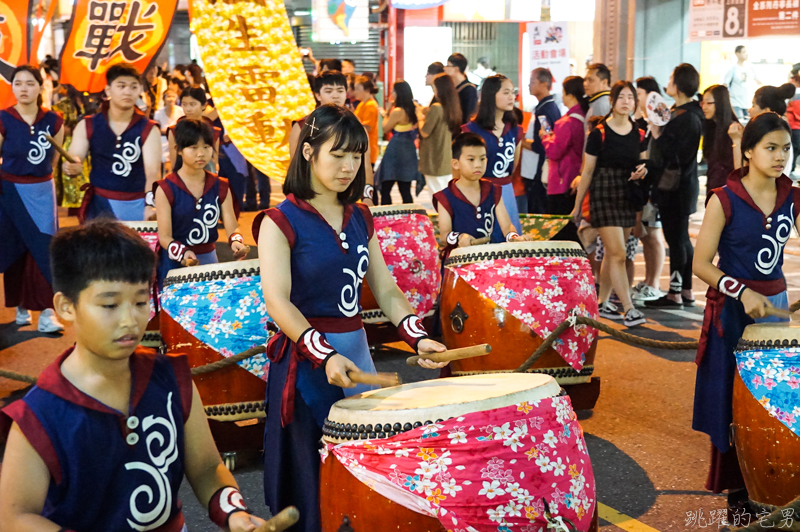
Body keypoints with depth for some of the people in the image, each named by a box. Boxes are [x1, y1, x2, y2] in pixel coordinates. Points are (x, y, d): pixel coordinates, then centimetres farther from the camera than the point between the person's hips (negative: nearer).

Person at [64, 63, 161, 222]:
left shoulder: (149, 130, -4)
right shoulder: (87, 126, 3)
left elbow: (152, 171, -17)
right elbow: (72, 160, -1)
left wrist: (150, 203, -35)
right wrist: (71, 167, -26)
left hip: (137, 207, -1)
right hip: (100, 204, 1)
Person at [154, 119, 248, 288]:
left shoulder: (220, 187, 4)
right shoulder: (166, 188, -8)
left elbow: (232, 227, -3)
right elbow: (165, 236, -13)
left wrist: (237, 242, -26)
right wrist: (183, 253, -33)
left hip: (209, 259, 4)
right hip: (175, 263, -4)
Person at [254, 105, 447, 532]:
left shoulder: (360, 218, 10)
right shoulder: (281, 221, -8)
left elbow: (385, 291, 10)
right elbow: (277, 300, -17)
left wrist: (418, 337, -7)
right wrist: (324, 356, -28)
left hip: (356, 350, 6)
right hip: (305, 357, -6)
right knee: (311, 483, 2)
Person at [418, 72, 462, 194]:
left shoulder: (436, 107, -16)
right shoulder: (453, 107, 6)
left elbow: (424, 132, -13)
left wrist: (420, 117, 6)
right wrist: (425, 116, 18)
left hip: (435, 162, -8)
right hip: (448, 161, 8)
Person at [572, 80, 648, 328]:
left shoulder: (639, 134, 7)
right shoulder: (599, 133, -6)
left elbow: (643, 164, 18)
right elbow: (587, 171, -2)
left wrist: (643, 170, -7)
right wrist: (577, 205, 1)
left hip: (628, 196, 5)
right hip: (604, 194, -5)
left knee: (611, 253, 11)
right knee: (618, 254, -10)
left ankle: (602, 302, 24)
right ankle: (629, 309, -9)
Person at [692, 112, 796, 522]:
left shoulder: (791, 197, 2)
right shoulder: (725, 200, -12)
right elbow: (701, 264, -11)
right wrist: (742, 292, -23)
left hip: (776, 302, 4)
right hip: (731, 309, -4)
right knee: (732, 402, 5)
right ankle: (736, 491, 19)